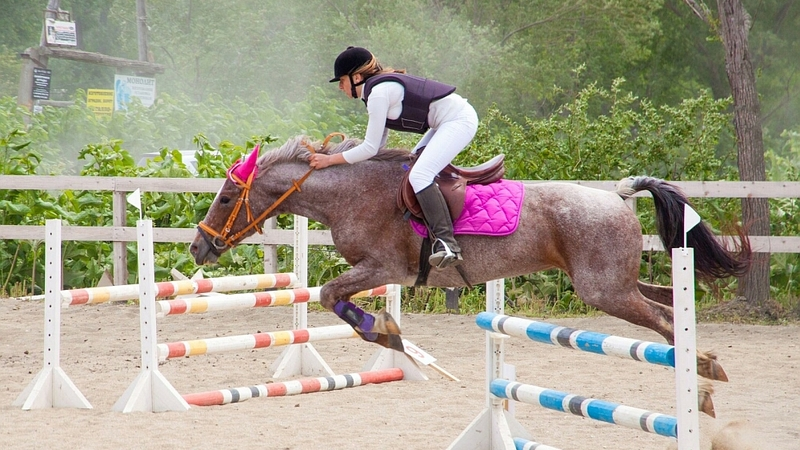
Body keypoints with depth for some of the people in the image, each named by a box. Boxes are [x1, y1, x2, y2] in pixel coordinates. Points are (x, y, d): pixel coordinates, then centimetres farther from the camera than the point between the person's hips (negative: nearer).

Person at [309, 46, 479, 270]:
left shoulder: (379, 93, -17)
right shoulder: (382, 86, 14)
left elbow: (370, 148, -16)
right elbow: (378, 143, 20)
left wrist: (330, 160, -9)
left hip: (459, 121, -11)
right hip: (451, 119, 11)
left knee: (418, 175, -22)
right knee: (411, 166, 21)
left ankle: (447, 244, -30)